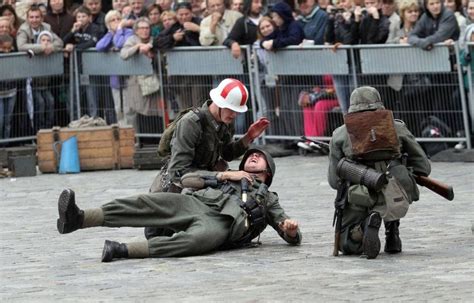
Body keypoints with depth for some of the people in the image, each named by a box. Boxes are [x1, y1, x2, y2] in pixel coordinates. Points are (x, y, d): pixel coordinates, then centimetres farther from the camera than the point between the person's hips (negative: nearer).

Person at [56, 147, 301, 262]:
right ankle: (78, 219, -43)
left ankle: (122, 250, -52)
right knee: (148, 203, -26)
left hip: (221, 222, -3)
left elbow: (293, 238, 22)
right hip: (195, 203, 4)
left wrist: (292, 230, -3)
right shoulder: (228, 178, 41)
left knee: (199, 239, -41)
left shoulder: (268, 199, 34)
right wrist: (223, 176, 14)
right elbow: (186, 180, 24)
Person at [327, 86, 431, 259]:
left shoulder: (340, 134, 17)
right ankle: (392, 231, 17)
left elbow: (334, 181, 14)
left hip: (361, 196, -2)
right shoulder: (397, 128, 19)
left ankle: (367, 225, -16)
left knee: (347, 246, 17)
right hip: (397, 196, 2)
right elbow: (423, 167, 21)